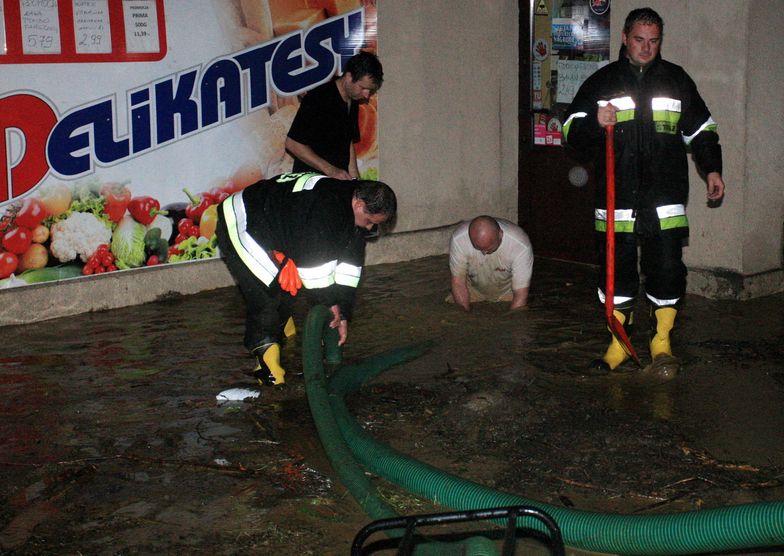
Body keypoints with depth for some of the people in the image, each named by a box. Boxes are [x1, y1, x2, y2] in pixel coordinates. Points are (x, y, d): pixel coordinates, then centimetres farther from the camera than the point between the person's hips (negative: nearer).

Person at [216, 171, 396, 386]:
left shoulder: (353, 214, -2)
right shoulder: (325, 207, -34)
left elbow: (350, 263, 0)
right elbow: (313, 257, -32)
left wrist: (343, 314, -2)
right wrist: (330, 301, -21)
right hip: (239, 227, -10)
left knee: (286, 293, 14)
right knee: (265, 297, -17)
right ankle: (267, 365, -12)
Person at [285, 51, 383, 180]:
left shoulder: (353, 103, 11)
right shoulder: (317, 98, -14)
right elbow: (292, 143, -16)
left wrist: (354, 178, 7)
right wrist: (330, 170, -19)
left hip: (340, 179, 7)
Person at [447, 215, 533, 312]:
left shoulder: (521, 245, -35)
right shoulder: (458, 238, -31)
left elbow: (521, 295, -29)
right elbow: (458, 282, -21)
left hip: (507, 293, -1)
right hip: (473, 289, 1)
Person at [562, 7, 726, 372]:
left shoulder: (677, 80, 12)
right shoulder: (601, 82, 8)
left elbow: (701, 130, 20)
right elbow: (572, 134, 5)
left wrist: (712, 168, 10)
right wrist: (595, 123, -15)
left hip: (665, 201, 0)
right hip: (617, 199, 0)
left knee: (667, 270, -2)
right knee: (617, 270, 4)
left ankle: (661, 340, 16)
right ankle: (619, 343, 17)